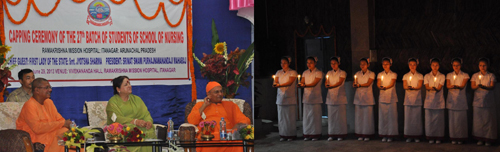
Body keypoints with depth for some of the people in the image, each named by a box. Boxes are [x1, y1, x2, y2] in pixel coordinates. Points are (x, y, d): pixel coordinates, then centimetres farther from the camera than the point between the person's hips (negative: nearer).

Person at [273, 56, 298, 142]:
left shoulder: (293, 72, -1)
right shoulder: (279, 73, 14)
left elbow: (290, 82, -14)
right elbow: (275, 81, 3)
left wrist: (279, 85, -27)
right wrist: (275, 84, -22)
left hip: (290, 98, -4)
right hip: (280, 97, 4)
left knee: (290, 117, -5)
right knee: (281, 117, 2)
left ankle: (291, 135, 1)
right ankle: (283, 135, 8)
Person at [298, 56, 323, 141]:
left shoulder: (318, 73, -2)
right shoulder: (305, 73, 15)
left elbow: (314, 83, -14)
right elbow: (302, 82, 6)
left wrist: (305, 85, -29)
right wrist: (301, 84, -19)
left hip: (315, 97, -4)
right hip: (306, 96, 5)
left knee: (315, 115, -6)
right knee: (306, 115, 3)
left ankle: (316, 134, 0)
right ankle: (307, 134, 8)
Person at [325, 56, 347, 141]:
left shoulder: (342, 73, 2)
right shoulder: (329, 73, 15)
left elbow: (339, 83, -12)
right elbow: (326, 83, 5)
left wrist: (331, 86, -28)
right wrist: (326, 85, -20)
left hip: (340, 96, -3)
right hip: (331, 96, 3)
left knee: (340, 115, -5)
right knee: (331, 115, 1)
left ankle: (340, 134, 0)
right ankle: (331, 134, 6)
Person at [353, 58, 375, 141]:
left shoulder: (371, 74, 1)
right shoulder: (357, 74, 13)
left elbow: (368, 84, -12)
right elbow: (354, 83, 3)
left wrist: (359, 85, -26)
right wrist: (354, 85, -21)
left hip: (367, 96, -3)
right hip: (358, 96, 3)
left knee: (367, 115, -4)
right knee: (358, 115, 1)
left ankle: (367, 135, 1)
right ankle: (360, 134, 8)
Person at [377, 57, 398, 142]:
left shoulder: (393, 74, 3)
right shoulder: (380, 74, 10)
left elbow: (392, 84, -12)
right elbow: (378, 84, -4)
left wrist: (385, 87, -31)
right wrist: (380, 87, -28)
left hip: (392, 98, -2)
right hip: (382, 97, 2)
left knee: (391, 116, -4)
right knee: (383, 116, 0)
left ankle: (390, 135, 1)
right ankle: (384, 135, 6)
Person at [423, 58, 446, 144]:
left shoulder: (442, 76, 5)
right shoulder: (427, 76, 8)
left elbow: (439, 88, -8)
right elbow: (427, 87, -7)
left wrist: (435, 89, -31)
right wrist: (431, 88, -30)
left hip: (439, 101, -1)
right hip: (429, 101, 1)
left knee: (439, 119, -1)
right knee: (429, 119, -1)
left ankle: (438, 137, 6)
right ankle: (430, 137, 5)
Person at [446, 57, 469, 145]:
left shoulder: (465, 75, 4)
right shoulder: (449, 75, 11)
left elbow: (462, 86, -9)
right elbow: (447, 86, -3)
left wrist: (455, 86, -31)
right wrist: (451, 86, -28)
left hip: (461, 99, -2)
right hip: (451, 99, 2)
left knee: (460, 119, -3)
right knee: (452, 119, -1)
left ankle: (460, 138, 5)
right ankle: (453, 138, 5)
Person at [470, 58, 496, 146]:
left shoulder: (491, 76, 5)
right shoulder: (475, 76, 10)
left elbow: (492, 87, -7)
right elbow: (472, 86, -1)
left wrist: (484, 87, -28)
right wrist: (477, 86, -25)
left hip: (489, 102, -1)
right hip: (478, 101, 1)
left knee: (488, 120, -2)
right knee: (478, 120, -1)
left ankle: (488, 139, 3)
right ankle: (480, 138, 8)